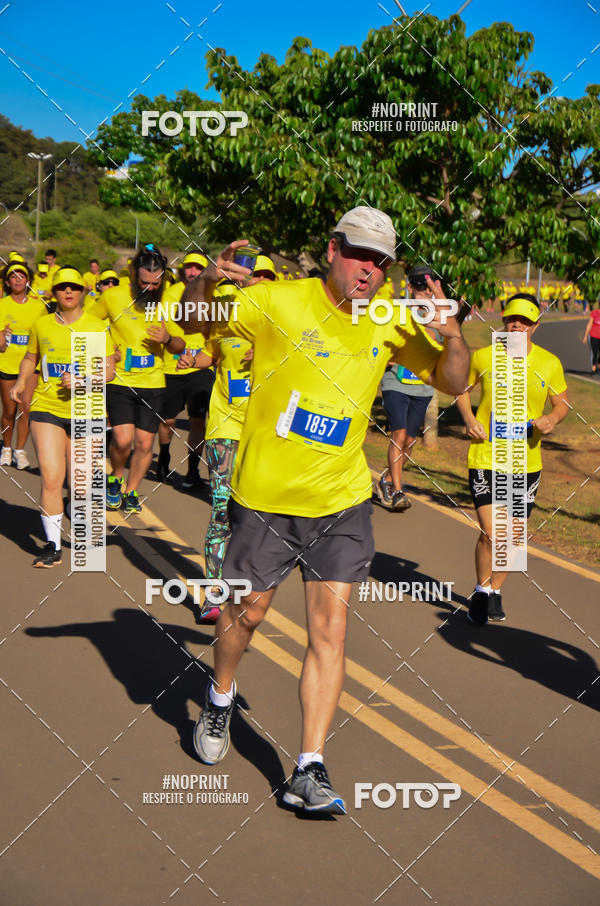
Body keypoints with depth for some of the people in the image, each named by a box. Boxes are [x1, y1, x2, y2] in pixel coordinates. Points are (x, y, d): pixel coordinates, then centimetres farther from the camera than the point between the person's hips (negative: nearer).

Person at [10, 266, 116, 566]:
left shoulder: (96, 327, 0)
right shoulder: (41, 325, 6)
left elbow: (109, 369, -1)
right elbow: (31, 357, 23)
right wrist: (21, 382, 5)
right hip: (47, 408, 1)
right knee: (51, 477, -11)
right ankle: (53, 545, -2)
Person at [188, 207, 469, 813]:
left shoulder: (390, 322, 1)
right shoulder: (280, 302, -10)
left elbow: (453, 384, 3)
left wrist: (452, 336, -18)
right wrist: (208, 283, -28)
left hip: (341, 501, 2)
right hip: (264, 496, -2)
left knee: (329, 629, -4)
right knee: (246, 613, 14)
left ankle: (308, 773, 2)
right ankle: (219, 701, 45)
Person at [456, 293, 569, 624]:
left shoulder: (549, 364, -1)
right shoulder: (483, 357, -3)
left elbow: (562, 404, 11)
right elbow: (462, 388, 13)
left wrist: (552, 419, -11)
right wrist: (468, 418, -5)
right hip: (486, 457, -2)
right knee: (490, 534, -11)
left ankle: (495, 591, 35)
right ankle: (481, 591, 15)